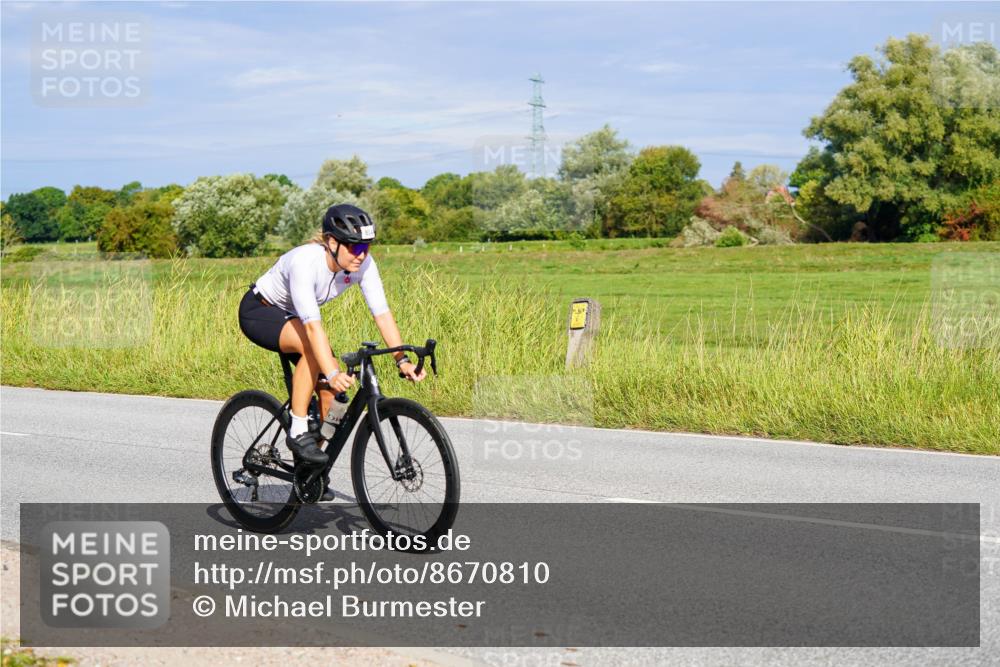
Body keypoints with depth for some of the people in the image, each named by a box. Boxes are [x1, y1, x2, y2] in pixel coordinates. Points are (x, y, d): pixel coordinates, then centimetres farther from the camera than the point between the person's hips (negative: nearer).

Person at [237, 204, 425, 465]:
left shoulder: (363, 263, -19)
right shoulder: (305, 261, -37)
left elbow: (382, 313, -21)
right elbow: (313, 326, -44)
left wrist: (403, 360, -32)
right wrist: (332, 373, -52)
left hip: (292, 317, 7)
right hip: (258, 311, -6)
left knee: (330, 390, -10)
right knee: (312, 346, -36)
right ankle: (298, 432, -24)